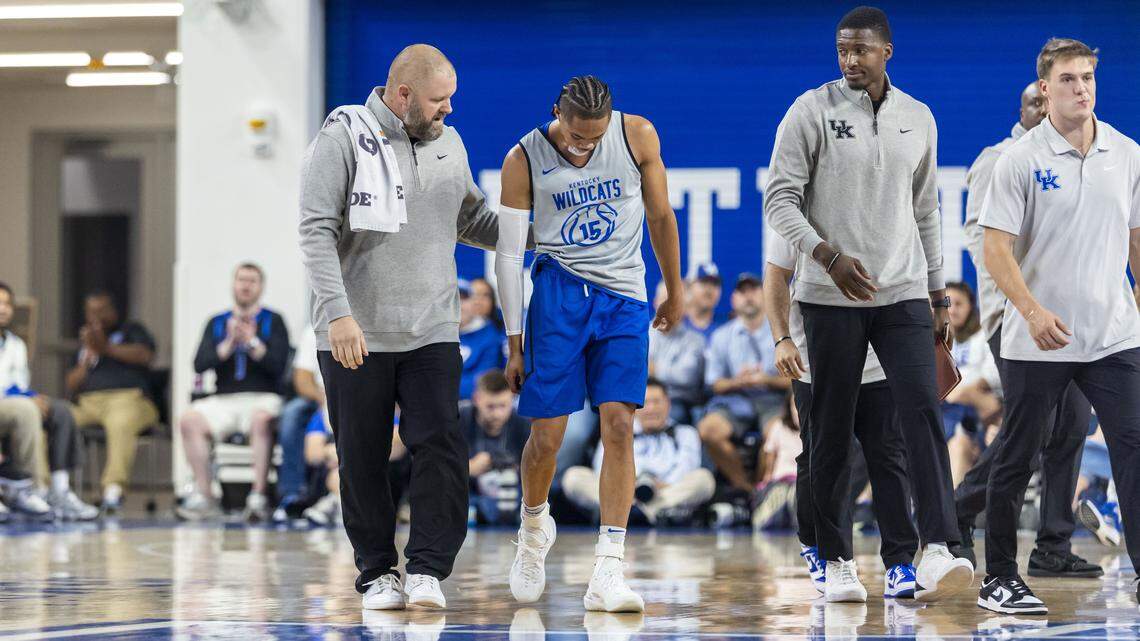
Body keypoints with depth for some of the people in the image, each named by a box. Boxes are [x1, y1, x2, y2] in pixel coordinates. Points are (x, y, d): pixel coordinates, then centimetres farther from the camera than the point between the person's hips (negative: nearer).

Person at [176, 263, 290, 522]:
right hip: (223, 400, 3)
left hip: (262, 397, -3)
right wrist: (229, 344, -10)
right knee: (189, 421, -25)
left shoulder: (272, 321, 9)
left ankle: (258, 496, -36)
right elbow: (200, 365, 4)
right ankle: (204, 495, -20)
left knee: (261, 420, -38)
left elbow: (278, 364, -4)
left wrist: (252, 342, -15)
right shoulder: (216, 323, 17)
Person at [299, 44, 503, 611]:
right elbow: (317, 230, -13)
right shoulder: (343, 137, -7)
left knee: (441, 447, -10)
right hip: (355, 334, -4)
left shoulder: (448, 144, 11)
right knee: (363, 458, 3)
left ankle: (428, 568, -5)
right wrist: (338, 311, -22)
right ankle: (377, 572, 14)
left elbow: (473, 221, 24)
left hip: (432, 331, 4)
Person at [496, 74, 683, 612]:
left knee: (618, 426, -11)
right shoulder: (524, 159, -4)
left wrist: (674, 292, 19)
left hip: (625, 297, 1)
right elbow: (508, 254, -1)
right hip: (559, 291, -1)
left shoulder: (637, 136, -1)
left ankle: (607, 573, -13)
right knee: (545, 437, -4)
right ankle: (534, 528, 28)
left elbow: (660, 215, 12)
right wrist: (514, 342, -1)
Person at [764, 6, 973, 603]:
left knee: (923, 414, -14)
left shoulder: (917, 118, 11)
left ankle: (938, 554, -22)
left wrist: (938, 295, 18)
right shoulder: (812, 110, -2)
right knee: (832, 430, 2)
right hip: (831, 297, -2)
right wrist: (829, 257, -20)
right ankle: (837, 559, 13)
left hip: (903, 294, 2)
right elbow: (780, 198, -6)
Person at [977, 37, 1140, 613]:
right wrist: (1033, 311, -24)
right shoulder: (1020, 161, -7)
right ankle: (999, 578, 15)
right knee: (1016, 459, 5)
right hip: (1037, 343, -3)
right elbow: (996, 249, -11)